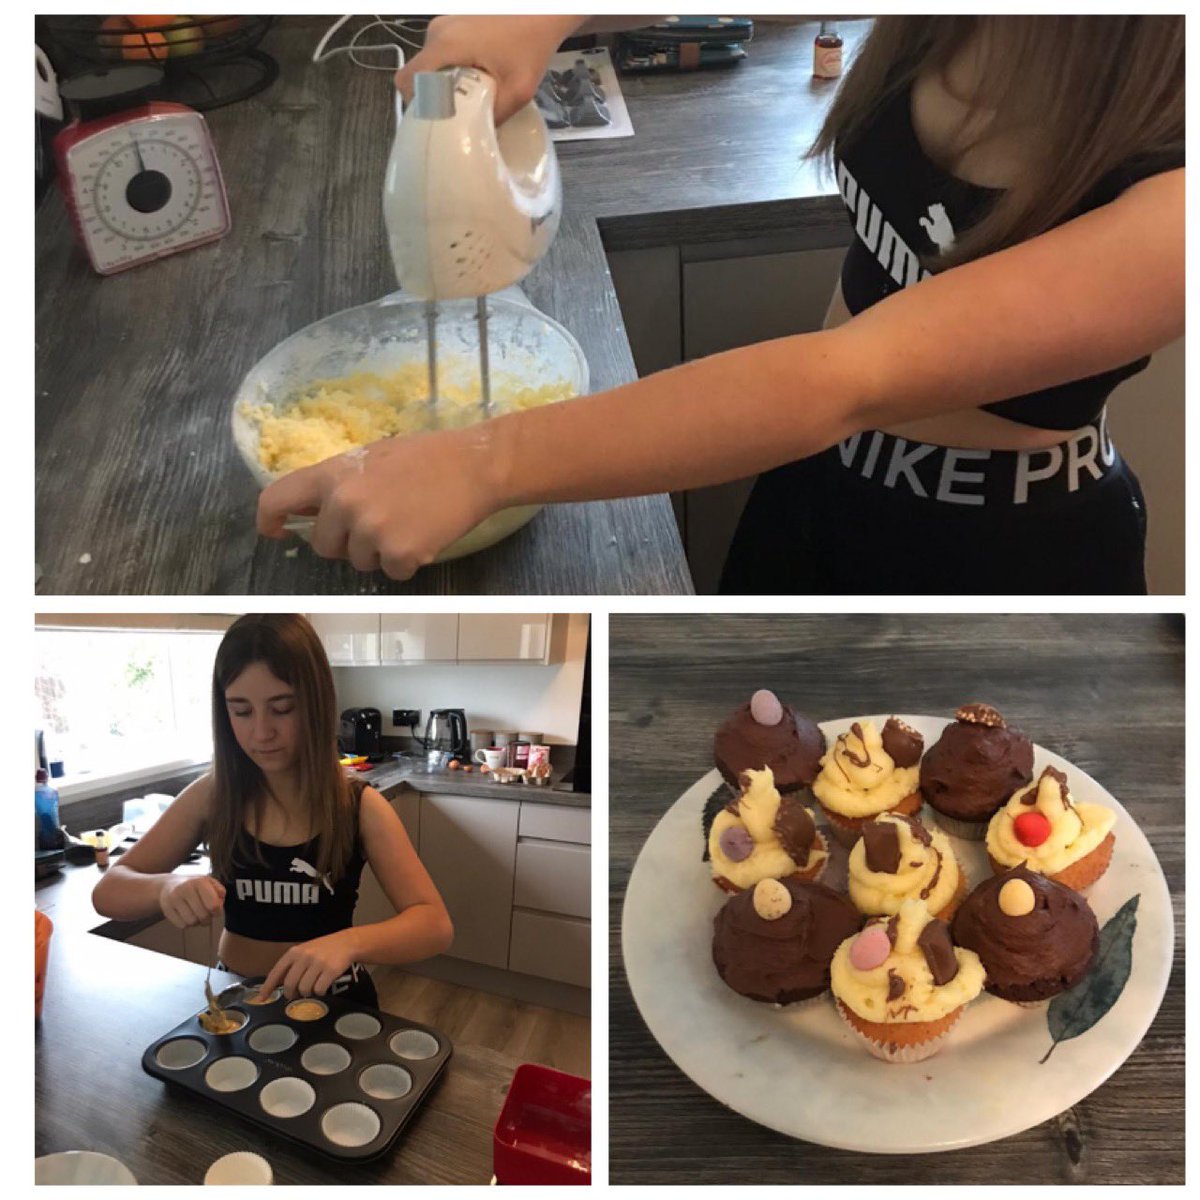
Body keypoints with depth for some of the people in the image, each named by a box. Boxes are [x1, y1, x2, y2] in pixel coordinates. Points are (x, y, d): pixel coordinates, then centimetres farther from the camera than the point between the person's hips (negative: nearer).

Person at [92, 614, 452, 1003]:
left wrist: (348, 942, -35)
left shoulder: (360, 806, -11)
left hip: (331, 1002, -2)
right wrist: (165, 887, -25)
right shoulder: (210, 795, -4)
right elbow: (108, 892, -2)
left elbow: (435, 924, -16)